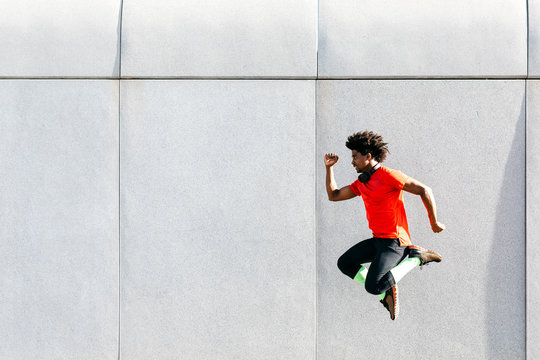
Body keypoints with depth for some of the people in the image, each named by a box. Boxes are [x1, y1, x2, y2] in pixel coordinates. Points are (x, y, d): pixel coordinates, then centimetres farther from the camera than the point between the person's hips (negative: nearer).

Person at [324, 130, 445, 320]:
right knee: (344, 263, 11)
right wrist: (329, 168, 11)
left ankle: (415, 257, -4)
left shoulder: (387, 175, -15)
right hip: (377, 240, 9)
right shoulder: (361, 183, 13)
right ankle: (386, 294, 8)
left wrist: (434, 223, -11)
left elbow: (424, 190, -16)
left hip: (394, 242, -9)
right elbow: (333, 195, 20)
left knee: (373, 287, -21)